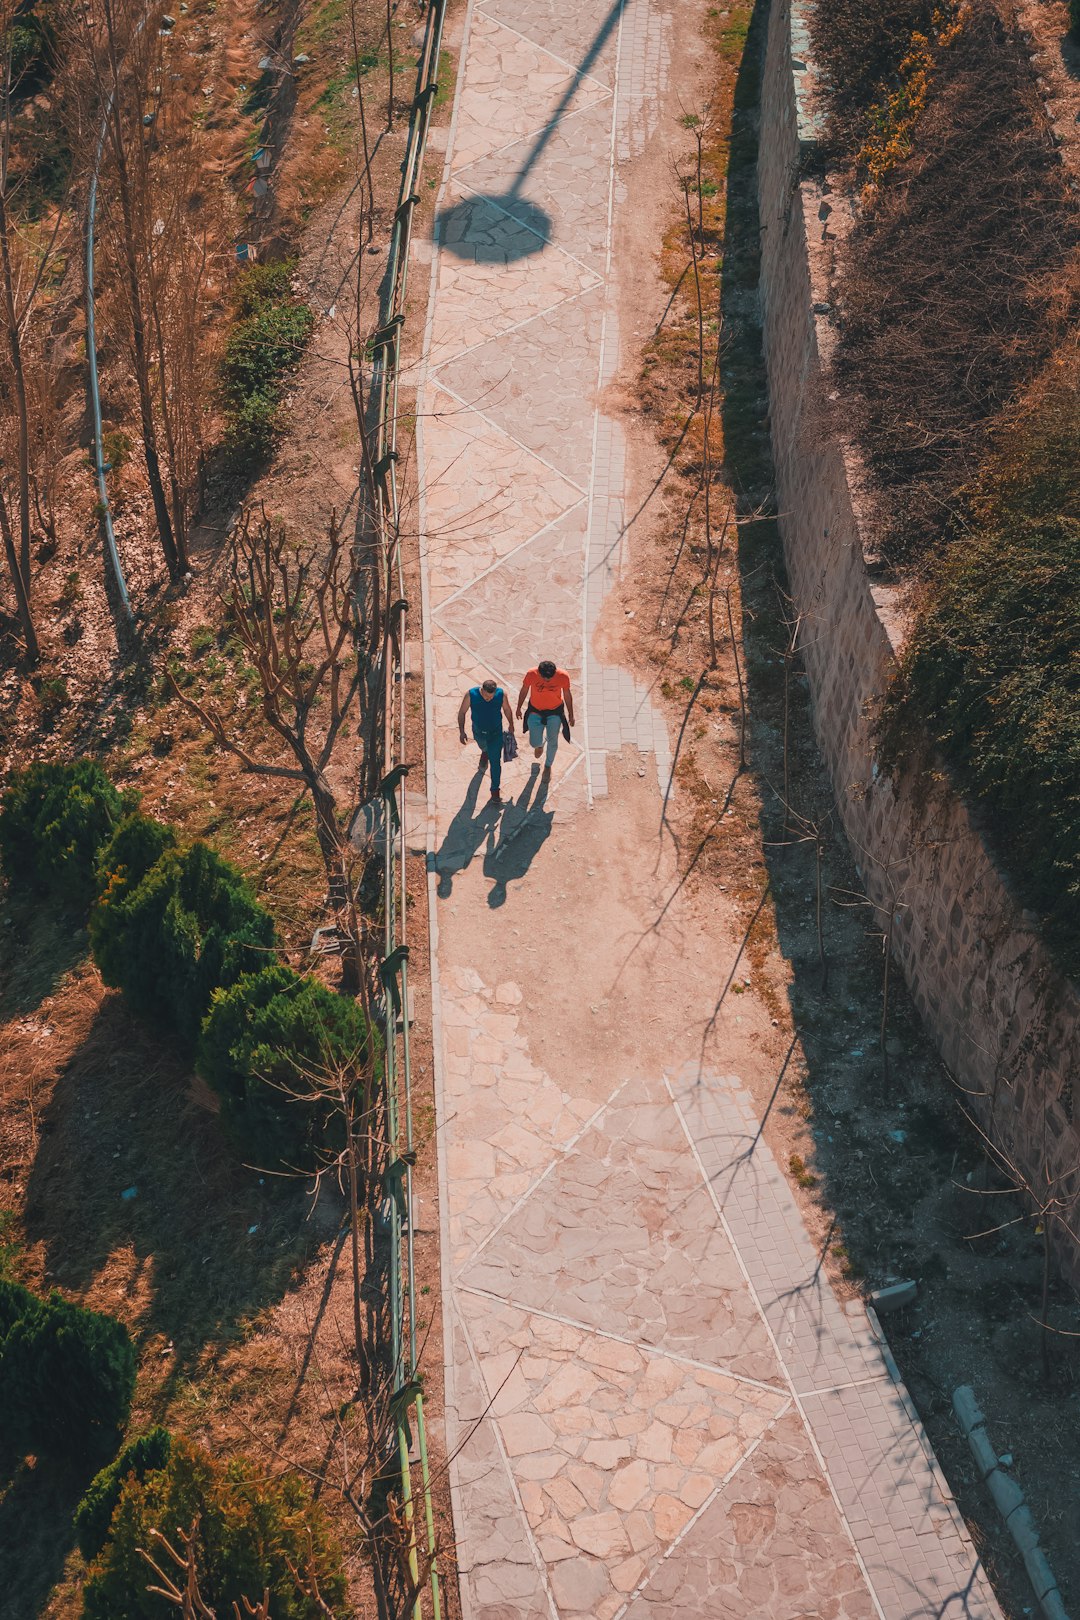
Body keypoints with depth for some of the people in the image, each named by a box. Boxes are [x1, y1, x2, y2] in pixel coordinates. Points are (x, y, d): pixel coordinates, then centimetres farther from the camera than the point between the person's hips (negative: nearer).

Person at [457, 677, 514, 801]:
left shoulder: (501, 694, -27)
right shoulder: (471, 695, -30)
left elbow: (507, 710, -6)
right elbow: (462, 713, -15)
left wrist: (511, 725, 7)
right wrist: (462, 731, -15)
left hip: (496, 732, -2)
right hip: (478, 731, 2)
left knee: (495, 761, -1)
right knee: (483, 747, 33)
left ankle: (495, 789, 14)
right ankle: (485, 753, 70)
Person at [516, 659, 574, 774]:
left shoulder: (563, 676, -27)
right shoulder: (531, 674, -28)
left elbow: (567, 695, -8)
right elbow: (524, 691, -7)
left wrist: (571, 715, 3)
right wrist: (519, 708, 7)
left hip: (555, 712, 0)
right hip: (535, 711, 0)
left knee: (552, 742, 14)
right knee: (535, 743, 5)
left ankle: (548, 765, 44)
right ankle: (540, 745, 45)